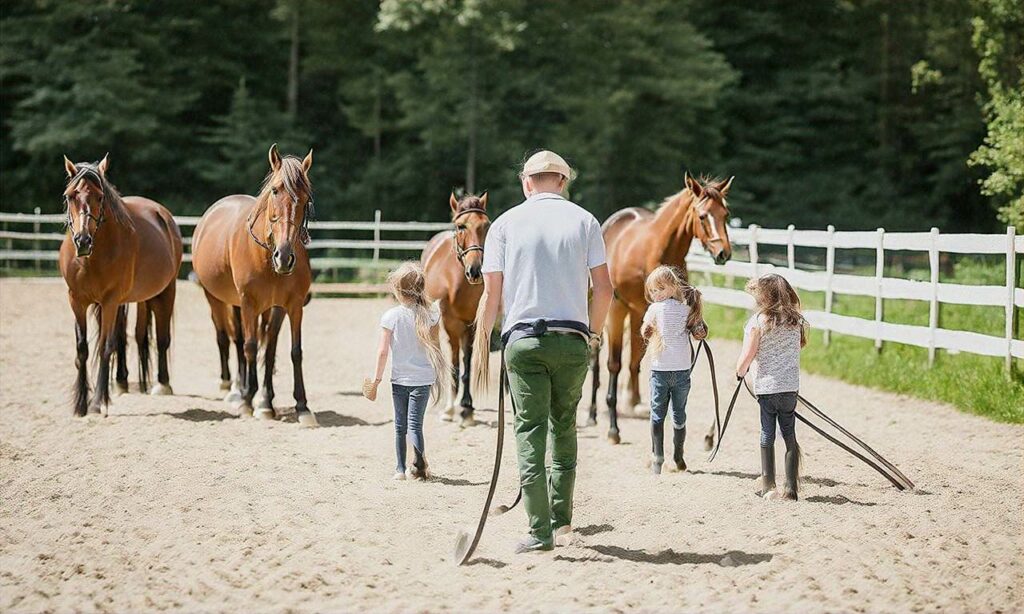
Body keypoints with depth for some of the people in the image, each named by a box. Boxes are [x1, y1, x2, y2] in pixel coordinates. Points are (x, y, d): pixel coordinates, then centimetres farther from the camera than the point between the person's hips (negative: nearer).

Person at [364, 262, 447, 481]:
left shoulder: (390, 317, -9)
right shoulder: (430, 314, -4)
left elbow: (383, 351, -8)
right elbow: (435, 347, 4)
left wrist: (376, 379, 0)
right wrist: (438, 374, 17)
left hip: (399, 379, -1)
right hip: (423, 378, 1)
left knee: (400, 425, 12)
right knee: (415, 424, 2)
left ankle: (400, 469, 16)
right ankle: (418, 465, -17)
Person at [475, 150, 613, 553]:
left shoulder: (505, 224, 4)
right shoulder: (584, 221, 6)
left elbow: (491, 295, 0)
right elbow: (604, 289, 1)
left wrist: (481, 350, 10)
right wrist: (593, 334, 16)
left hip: (522, 340, -1)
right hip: (572, 339, 1)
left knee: (530, 430, 1)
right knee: (564, 426, 18)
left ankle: (540, 531, -4)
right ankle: (562, 517, 20)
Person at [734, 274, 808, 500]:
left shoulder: (757, 322, -9)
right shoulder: (795, 320, 4)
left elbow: (747, 355, -8)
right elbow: (801, 345, 13)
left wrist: (740, 372, 9)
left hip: (766, 386, -3)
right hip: (791, 385, 3)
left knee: (767, 435, 7)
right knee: (789, 435, 7)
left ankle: (768, 485, 9)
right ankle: (790, 488, 5)